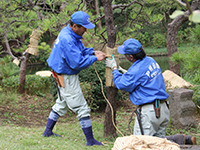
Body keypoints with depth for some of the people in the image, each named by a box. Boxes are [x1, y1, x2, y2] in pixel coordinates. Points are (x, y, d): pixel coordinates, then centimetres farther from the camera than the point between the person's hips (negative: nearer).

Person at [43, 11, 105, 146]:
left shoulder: (69, 33, 3)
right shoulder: (67, 40, -29)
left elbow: (79, 51, 16)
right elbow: (77, 62, -30)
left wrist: (92, 52, -1)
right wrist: (95, 58, -21)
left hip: (64, 76, 11)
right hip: (67, 78, -11)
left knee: (62, 104, 26)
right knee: (82, 108, -5)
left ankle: (48, 132, 36)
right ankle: (90, 140, 2)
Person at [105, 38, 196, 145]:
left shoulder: (136, 70, -18)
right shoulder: (150, 61, 9)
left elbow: (122, 85, -4)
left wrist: (114, 68, 8)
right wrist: (125, 72, 27)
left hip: (148, 112, -9)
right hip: (163, 109, 9)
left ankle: (176, 142, -18)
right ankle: (186, 140, -5)